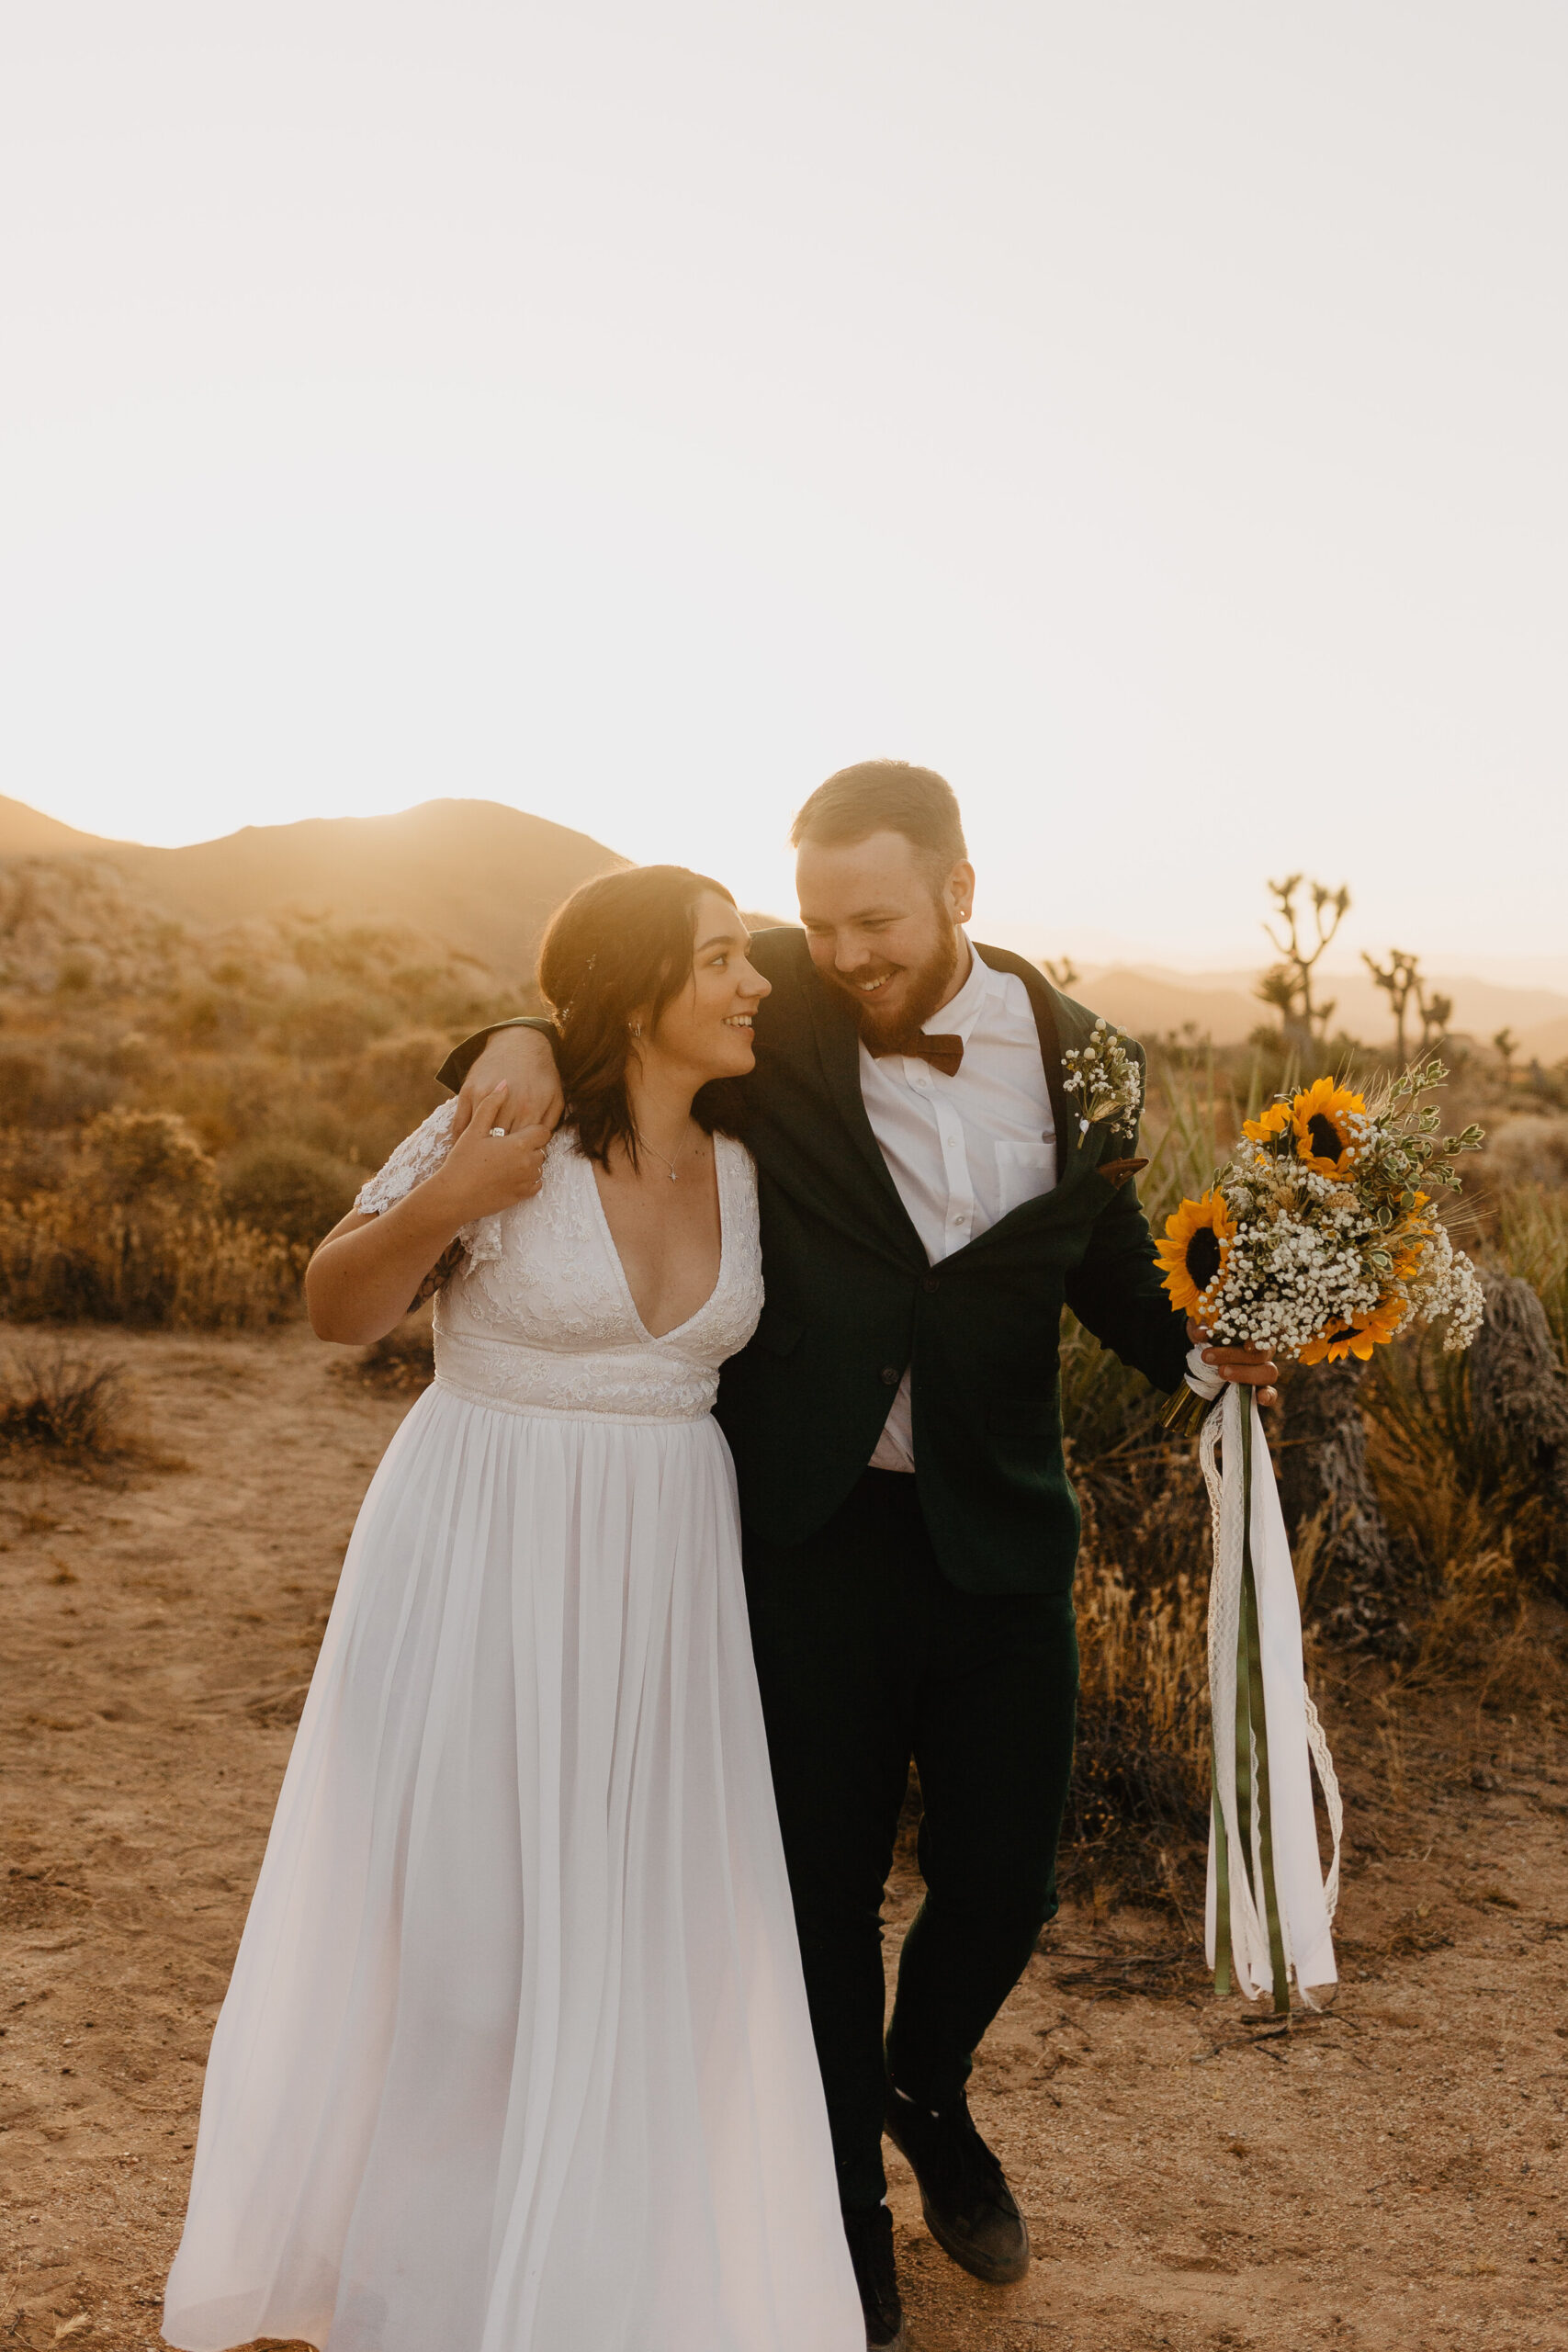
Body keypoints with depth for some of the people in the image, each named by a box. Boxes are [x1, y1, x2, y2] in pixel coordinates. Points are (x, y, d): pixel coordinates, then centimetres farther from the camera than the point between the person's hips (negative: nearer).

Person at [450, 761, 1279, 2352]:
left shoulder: (1074, 1049, -1)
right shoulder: (775, 1003, -8)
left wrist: (1201, 1352, -7)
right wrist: (521, 1042, -16)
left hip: (997, 1533, 2)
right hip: (811, 1524, -1)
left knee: (1003, 1880, 10)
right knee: (824, 1884, 11)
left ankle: (929, 2091, 46)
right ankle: (846, 2220, 37)